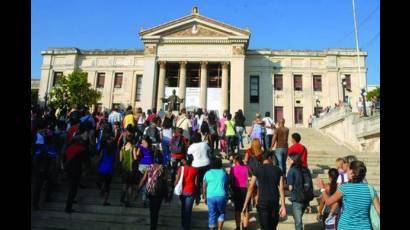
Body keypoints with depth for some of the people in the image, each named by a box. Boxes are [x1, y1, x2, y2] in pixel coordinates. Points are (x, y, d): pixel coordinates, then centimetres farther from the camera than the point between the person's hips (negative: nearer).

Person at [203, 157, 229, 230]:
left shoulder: (207, 173, 6)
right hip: (221, 196, 0)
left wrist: (205, 197, 15)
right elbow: (226, 185, 10)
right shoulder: (223, 172, 6)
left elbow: (204, 187, 6)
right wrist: (226, 196, 21)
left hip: (210, 197, 0)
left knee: (212, 216, 10)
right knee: (221, 213, 20)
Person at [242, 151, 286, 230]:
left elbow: (251, 187, -5)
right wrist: (283, 206, -1)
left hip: (262, 202, -2)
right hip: (275, 202, 2)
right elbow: (281, 188, -3)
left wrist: (245, 205, -2)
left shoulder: (258, 170, -2)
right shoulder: (278, 170, 2)